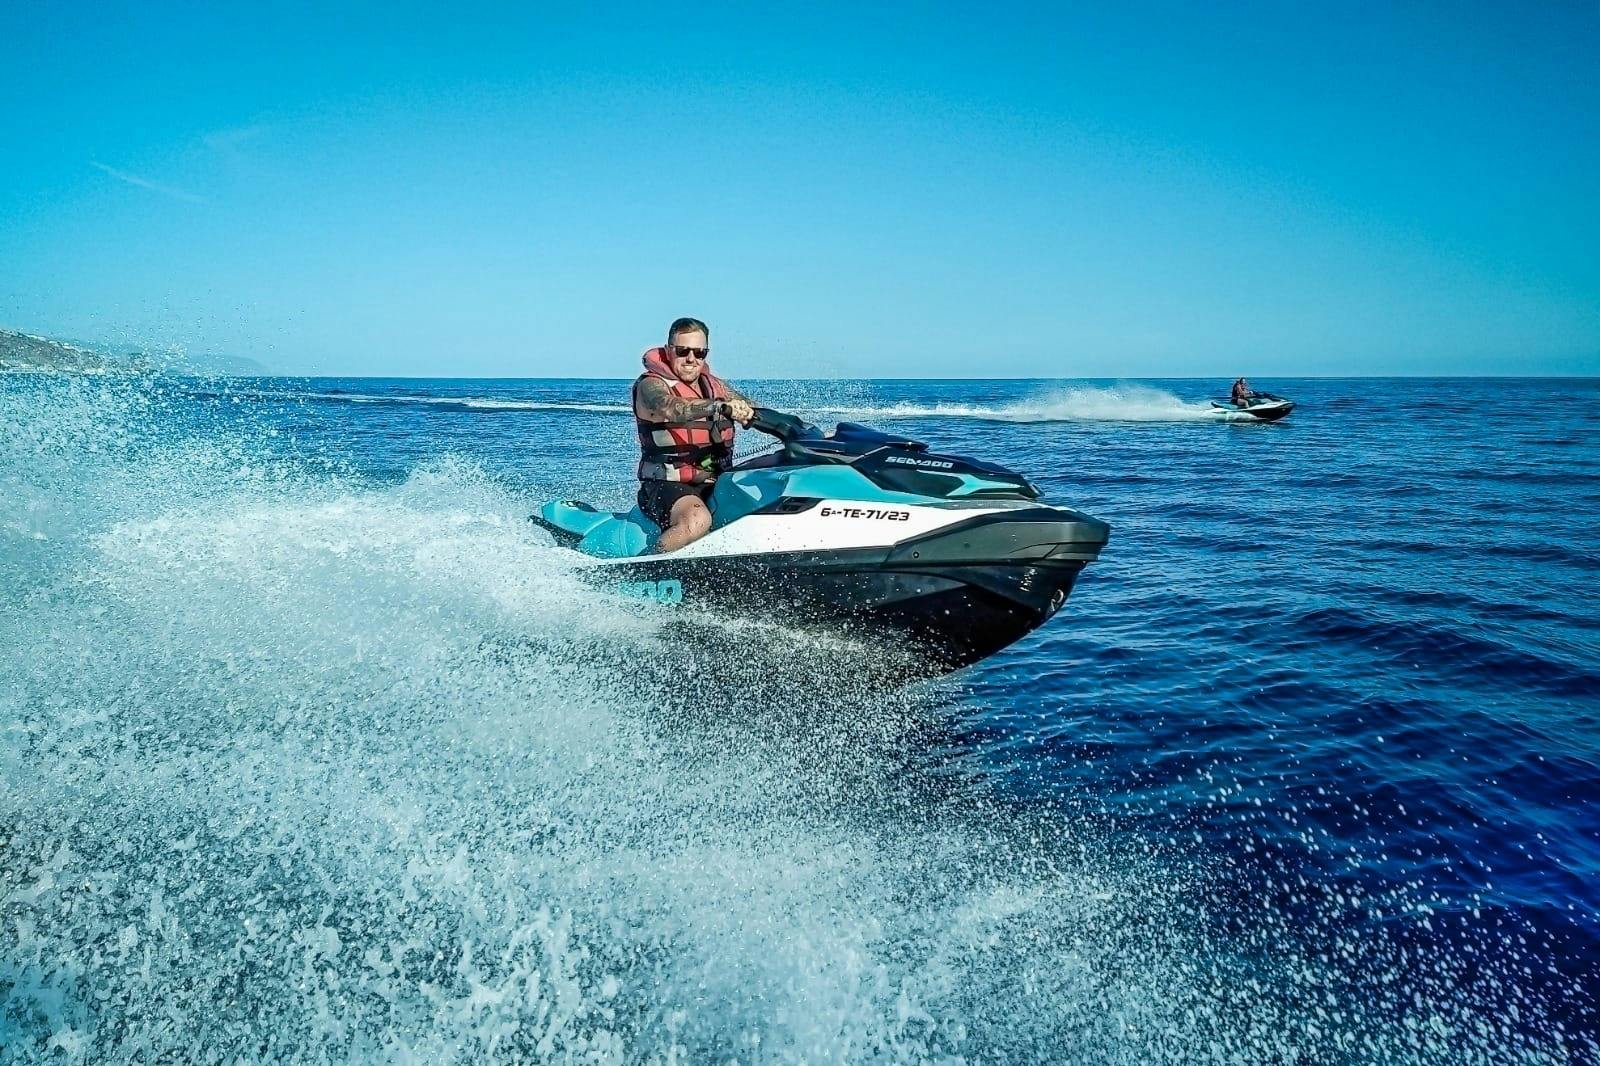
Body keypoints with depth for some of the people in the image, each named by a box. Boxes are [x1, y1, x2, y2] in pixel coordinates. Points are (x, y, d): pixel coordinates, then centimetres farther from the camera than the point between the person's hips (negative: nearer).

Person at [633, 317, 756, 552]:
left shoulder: (713, 385, 15)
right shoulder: (650, 385, -7)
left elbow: (749, 410, 10)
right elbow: (668, 408, -30)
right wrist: (719, 406, -45)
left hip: (716, 484, 7)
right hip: (667, 486, -7)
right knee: (697, 520, -35)